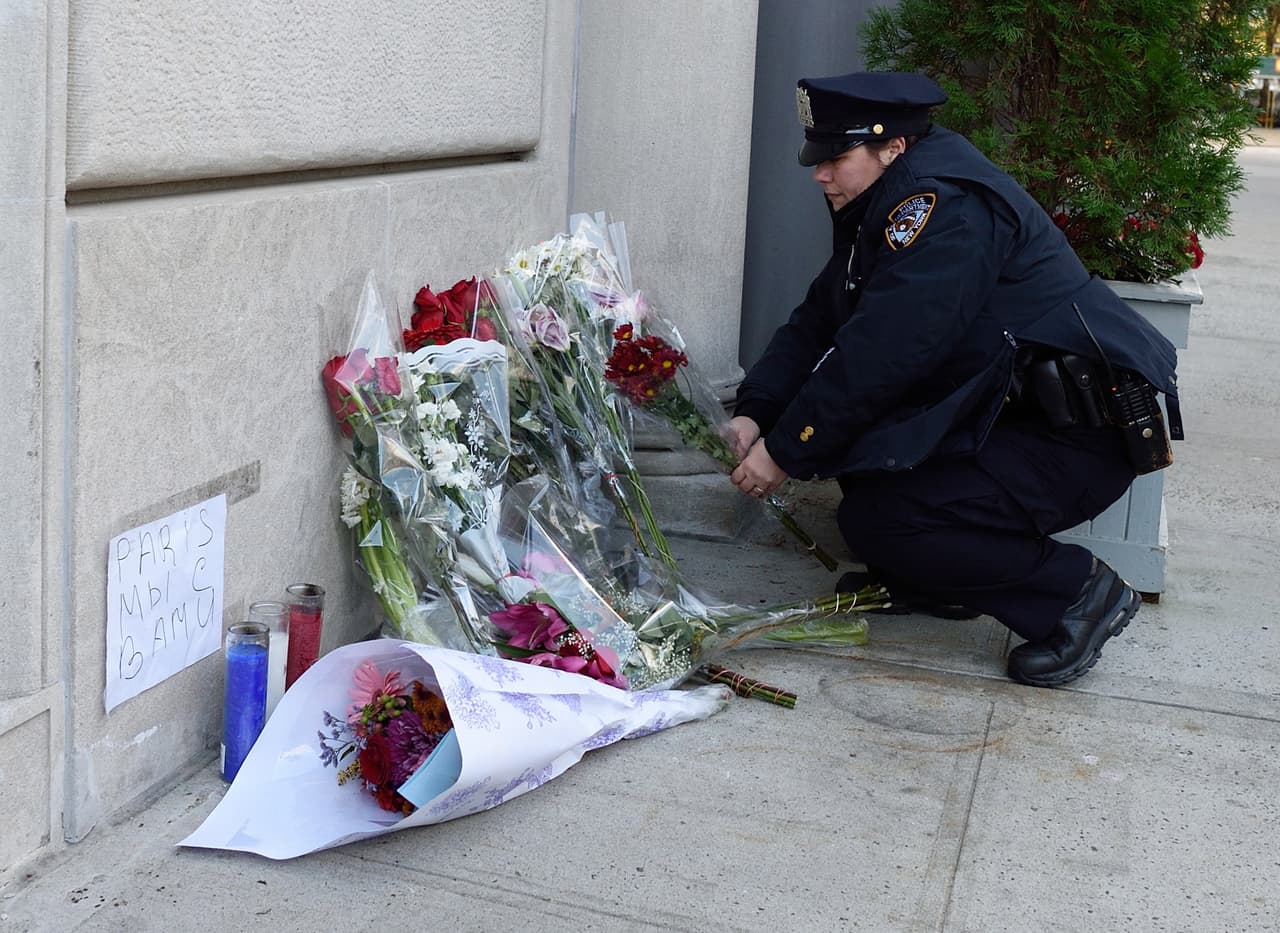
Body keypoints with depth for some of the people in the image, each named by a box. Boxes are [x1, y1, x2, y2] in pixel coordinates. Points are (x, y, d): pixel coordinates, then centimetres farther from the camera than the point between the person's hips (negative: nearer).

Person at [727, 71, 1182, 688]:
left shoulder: (945, 203, -20)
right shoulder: (879, 206, 12)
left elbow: (882, 353, -25)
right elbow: (816, 323, 12)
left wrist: (785, 453, -18)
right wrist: (754, 414, -3)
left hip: (1077, 436, -10)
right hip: (1000, 411, 10)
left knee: (877, 520, -21)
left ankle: (1076, 590, -6)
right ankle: (929, 582, 12)